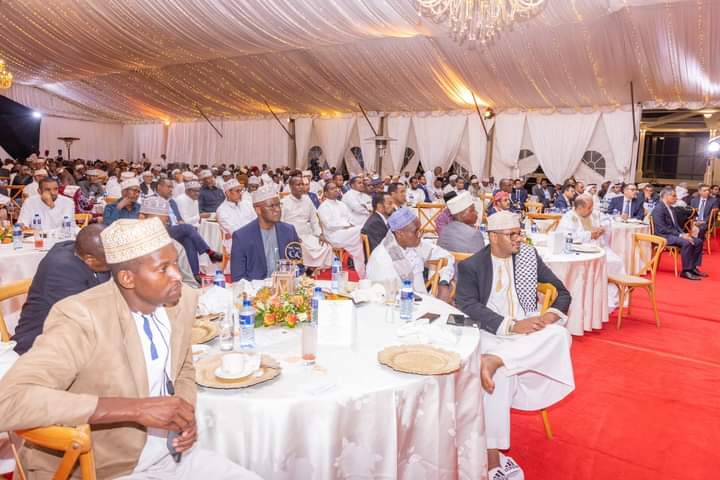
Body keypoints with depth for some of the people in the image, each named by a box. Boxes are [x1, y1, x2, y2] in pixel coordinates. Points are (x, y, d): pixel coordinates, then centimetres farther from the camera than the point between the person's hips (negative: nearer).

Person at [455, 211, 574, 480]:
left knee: (559, 335, -27)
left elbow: (562, 291, 13)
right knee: (498, 375, -33)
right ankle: (493, 458, -26)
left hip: (528, 326, 4)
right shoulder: (470, 266, -1)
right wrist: (511, 325, -24)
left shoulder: (529, 255, 10)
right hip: (489, 333, -4)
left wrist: (552, 314, -11)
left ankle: (493, 360, -38)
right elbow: (467, 305, -14)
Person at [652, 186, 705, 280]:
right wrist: (680, 235, -21)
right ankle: (686, 271, -22)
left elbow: (676, 225, 20)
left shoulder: (671, 208, 17)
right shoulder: (658, 209, -14)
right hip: (664, 236, -10)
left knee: (698, 242, -3)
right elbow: (662, 229, -21)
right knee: (687, 243, -30)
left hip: (674, 234, 10)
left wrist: (683, 234, -1)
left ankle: (693, 267, 3)